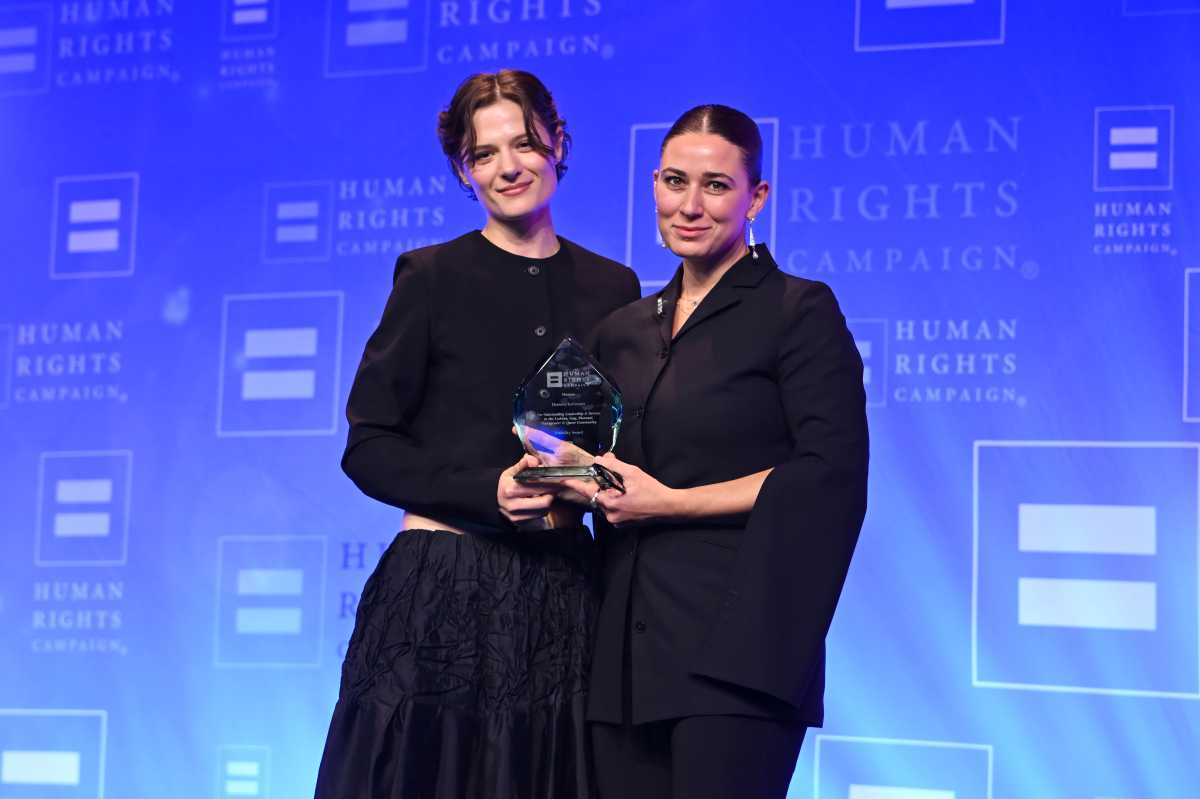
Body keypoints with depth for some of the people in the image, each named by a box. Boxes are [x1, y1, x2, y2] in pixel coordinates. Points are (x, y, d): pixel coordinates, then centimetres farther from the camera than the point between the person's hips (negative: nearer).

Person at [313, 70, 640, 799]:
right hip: (444, 584, -3)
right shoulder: (432, 277, 0)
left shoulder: (612, 288, 10)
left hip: (563, 593, 3)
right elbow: (369, 448, -3)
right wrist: (489, 493, -16)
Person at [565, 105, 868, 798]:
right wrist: (573, 480, 3)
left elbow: (832, 476, -10)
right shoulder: (623, 331, 18)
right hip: (628, 657, 6)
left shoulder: (800, 311, -1)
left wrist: (670, 502, -10)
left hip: (734, 654, -6)